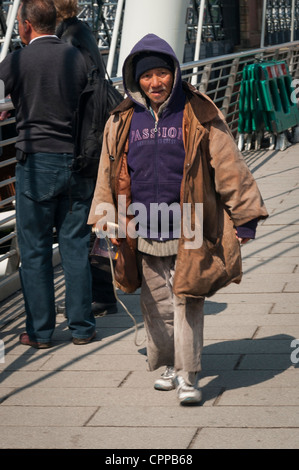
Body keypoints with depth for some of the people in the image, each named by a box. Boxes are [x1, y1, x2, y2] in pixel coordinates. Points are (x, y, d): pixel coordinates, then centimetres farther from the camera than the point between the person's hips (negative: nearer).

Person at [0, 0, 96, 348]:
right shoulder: (78, 58, 3)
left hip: (36, 162, -3)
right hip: (77, 162, 4)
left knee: (34, 251, 5)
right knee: (76, 247, 9)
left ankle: (40, 331, 9)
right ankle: (81, 327, 14)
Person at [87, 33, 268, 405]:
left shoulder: (199, 116, -4)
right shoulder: (123, 122, 7)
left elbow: (229, 168, -1)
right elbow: (110, 173, 17)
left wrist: (245, 218, 0)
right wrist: (107, 218, 12)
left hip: (188, 232, -4)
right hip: (145, 232, 4)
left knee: (187, 303, -6)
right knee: (156, 305, 12)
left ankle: (188, 377, 3)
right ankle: (166, 365, 31)